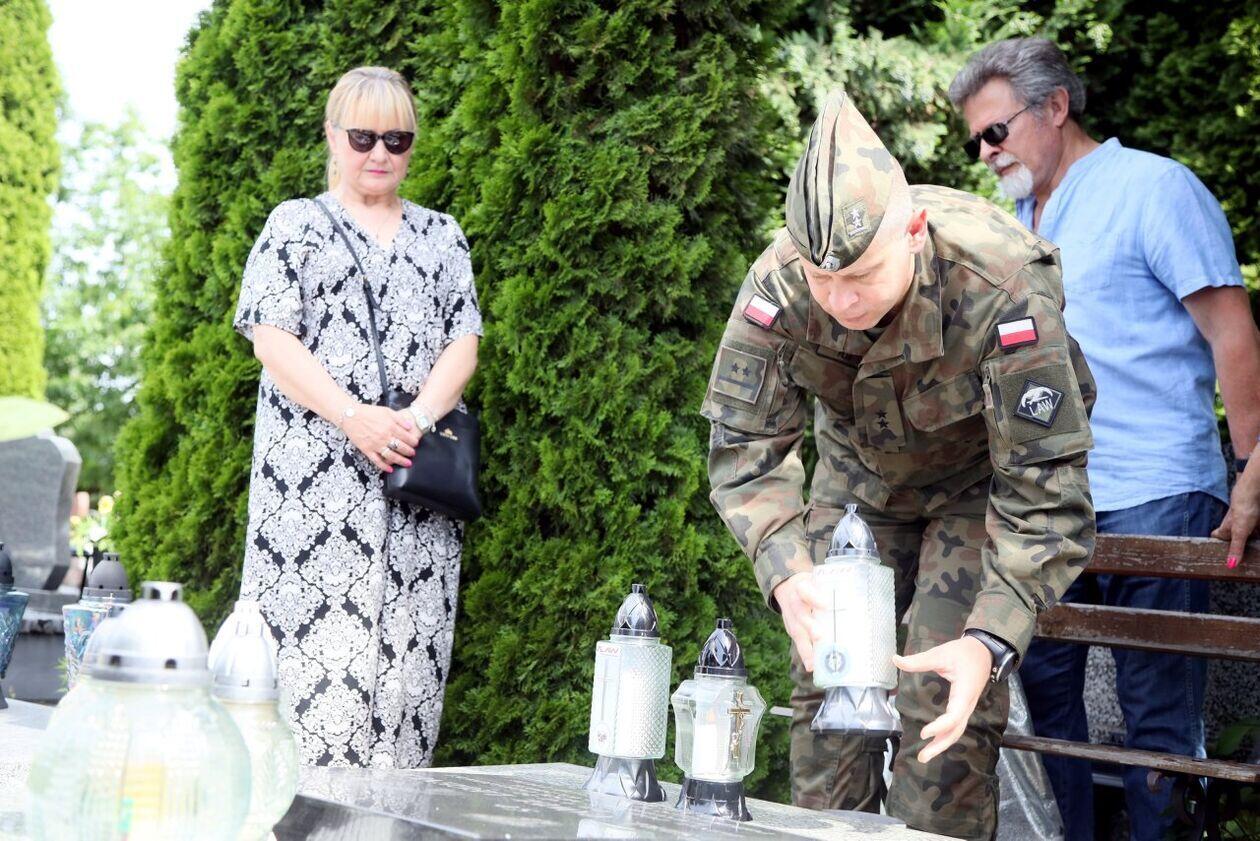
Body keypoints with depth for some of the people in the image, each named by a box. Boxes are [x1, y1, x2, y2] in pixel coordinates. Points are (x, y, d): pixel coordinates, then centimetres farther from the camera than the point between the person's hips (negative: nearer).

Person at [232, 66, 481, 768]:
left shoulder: (441, 235, 19)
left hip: (420, 475, 3)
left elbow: (464, 343, 9)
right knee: (316, 653, -10)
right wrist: (354, 416, -15)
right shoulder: (295, 225, 10)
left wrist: (417, 417, -11)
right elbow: (271, 339, -2)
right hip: (314, 480, -3)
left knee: (407, 656, -2)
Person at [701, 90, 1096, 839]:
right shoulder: (777, 285, -29)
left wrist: (989, 643, -48)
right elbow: (743, 448, -24)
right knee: (827, 678, 2)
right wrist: (787, 575, -42)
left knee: (944, 701, -12)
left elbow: (1046, 494, -36)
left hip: (982, 479, -3)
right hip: (859, 474, 4)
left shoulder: (1001, 292, -39)